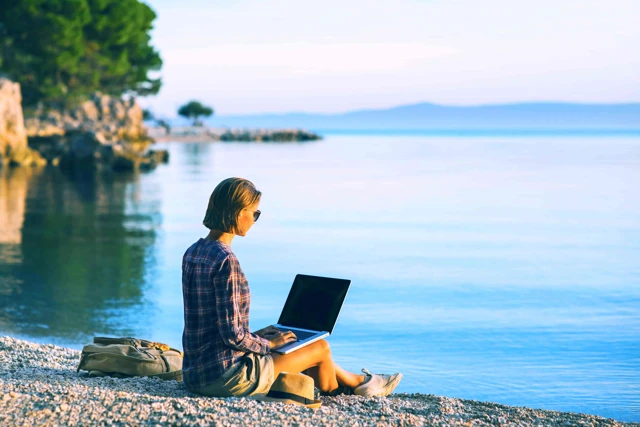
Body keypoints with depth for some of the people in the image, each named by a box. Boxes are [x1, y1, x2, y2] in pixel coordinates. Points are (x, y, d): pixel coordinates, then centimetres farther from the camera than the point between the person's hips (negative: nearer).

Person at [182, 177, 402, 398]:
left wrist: (255, 336, 13)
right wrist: (268, 344, -6)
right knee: (320, 347, 10)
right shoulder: (226, 261, -23)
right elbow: (233, 335, -23)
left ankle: (356, 382, 46)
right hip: (225, 376, -9)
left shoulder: (193, 252, 5)